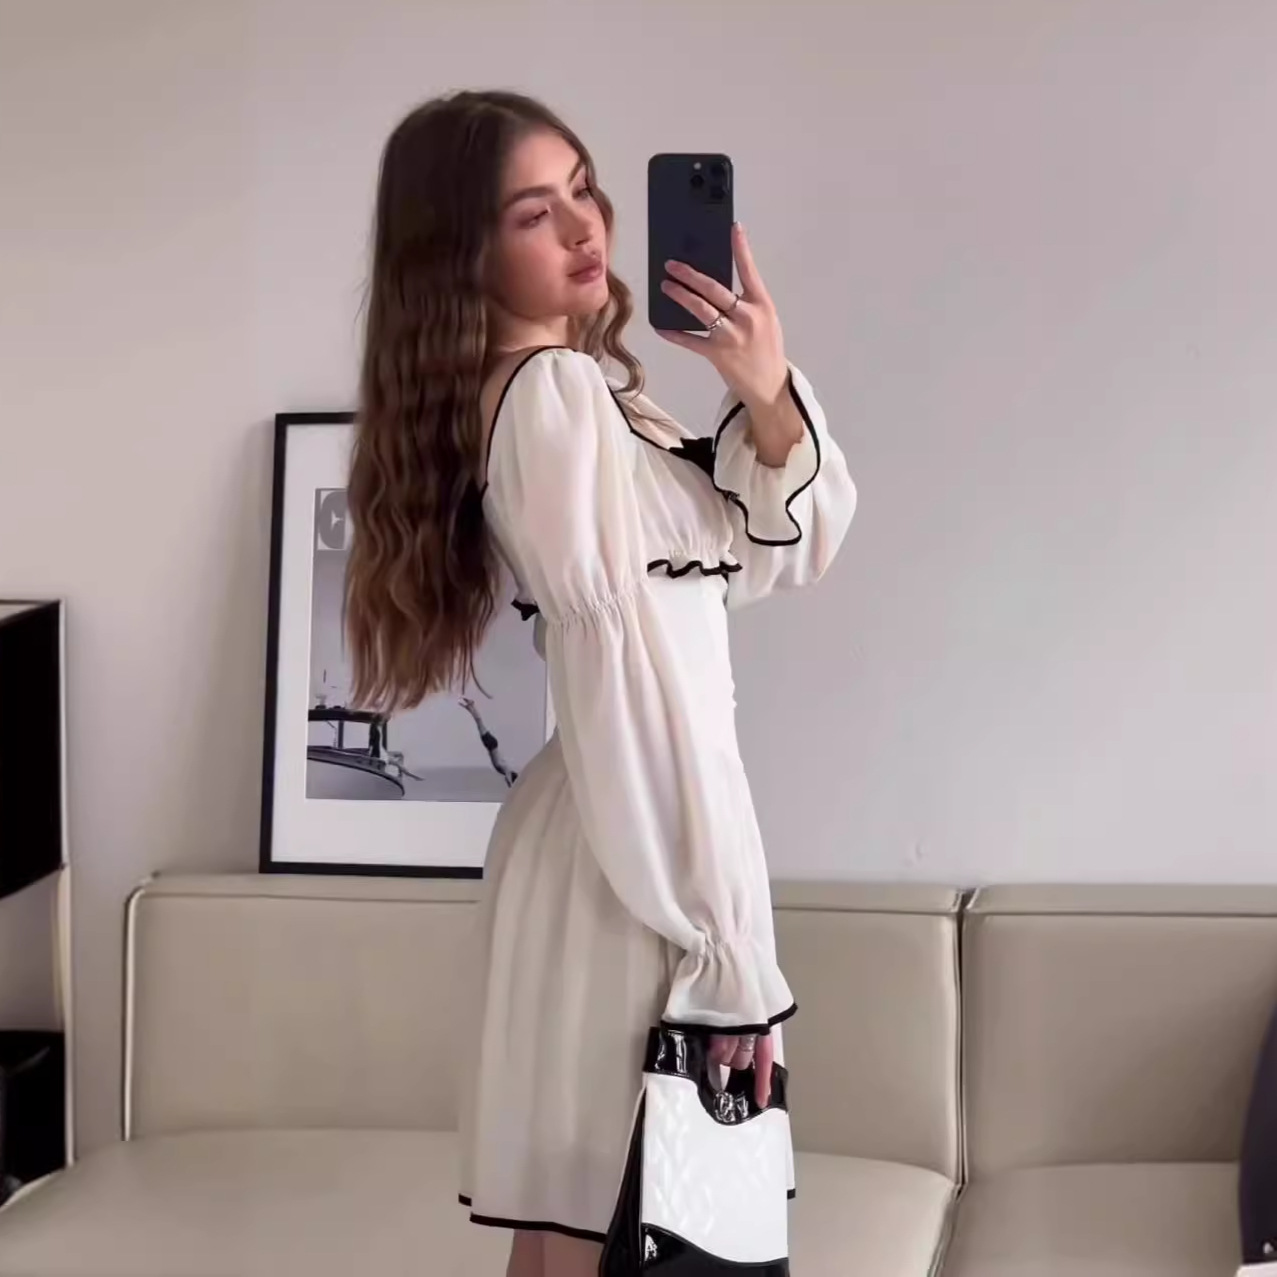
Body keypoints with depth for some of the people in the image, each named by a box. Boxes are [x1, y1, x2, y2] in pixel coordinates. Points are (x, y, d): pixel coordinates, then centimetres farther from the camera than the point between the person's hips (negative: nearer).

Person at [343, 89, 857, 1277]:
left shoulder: (578, 380, 11)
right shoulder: (557, 393, -18)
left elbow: (785, 544, 8)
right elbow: (631, 678, -22)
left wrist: (769, 397, -12)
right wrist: (723, 939, -22)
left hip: (603, 833, 9)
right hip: (631, 861, -9)